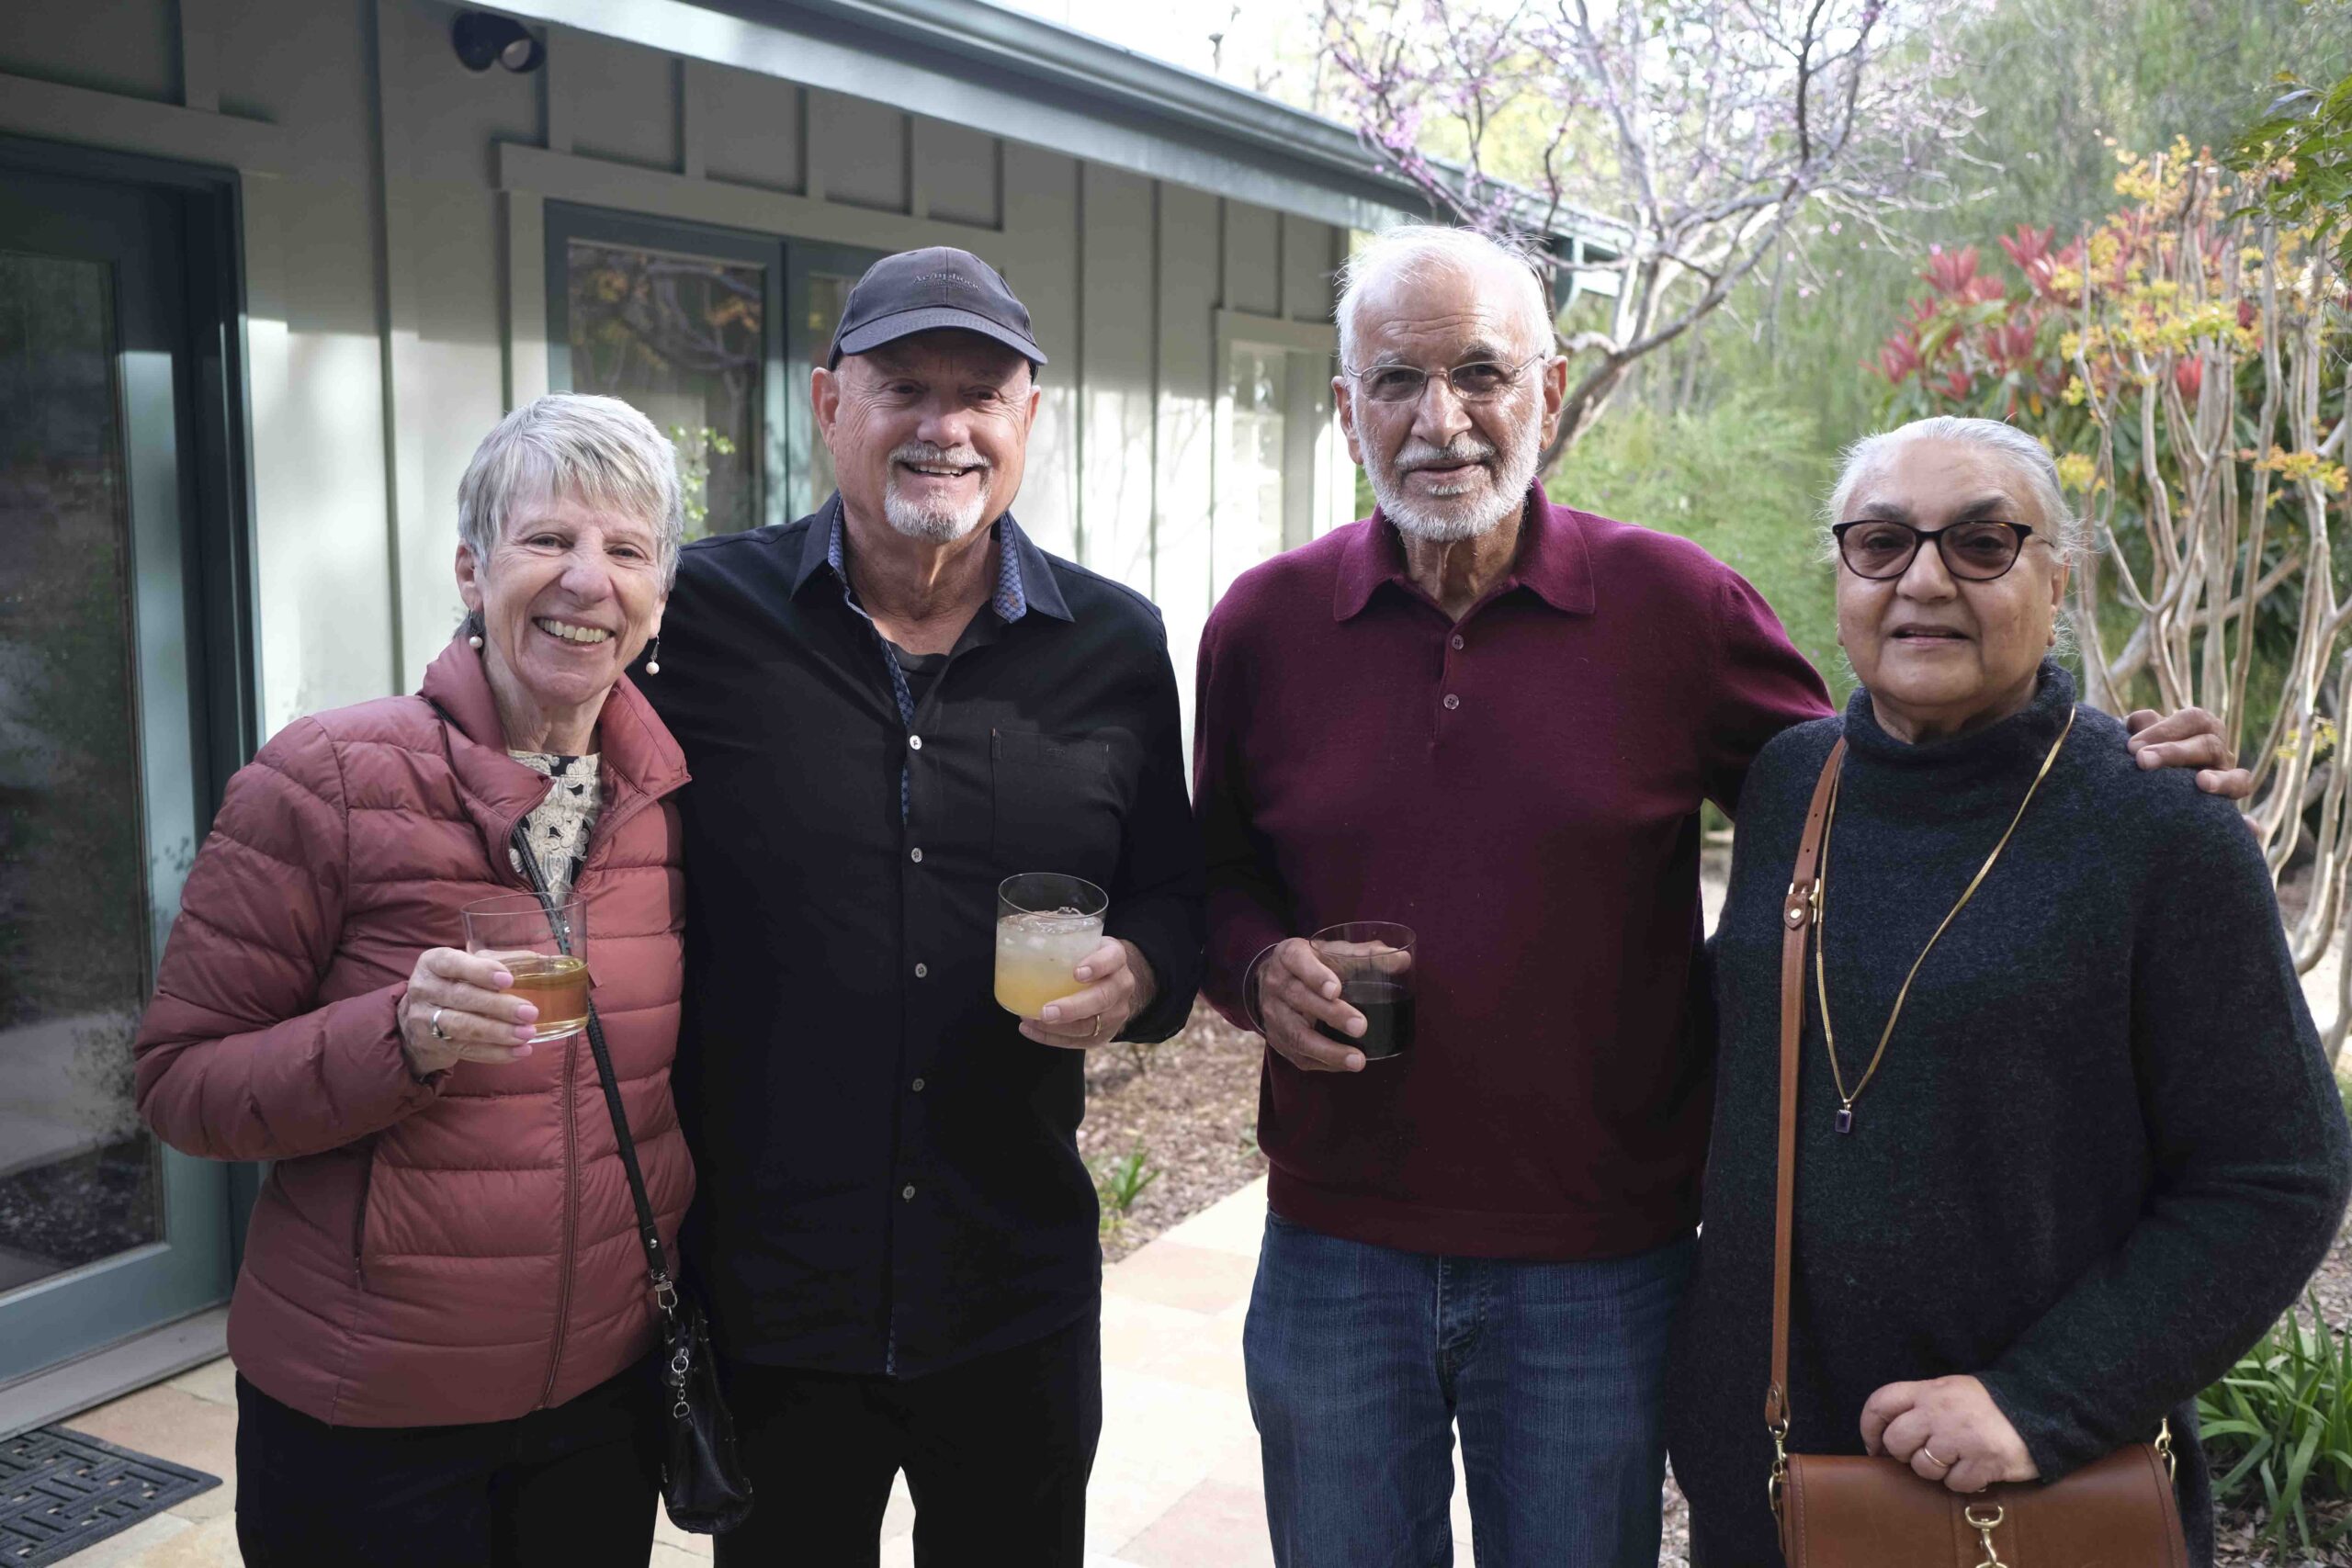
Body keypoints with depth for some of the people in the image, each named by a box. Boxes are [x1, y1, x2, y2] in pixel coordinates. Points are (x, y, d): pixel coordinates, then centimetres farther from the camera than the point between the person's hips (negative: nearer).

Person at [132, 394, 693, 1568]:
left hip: (609, 1390, 4)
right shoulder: (327, 778, -14)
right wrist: (401, 1037, -27)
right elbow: (179, 1082, -11)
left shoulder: (679, 793, -2)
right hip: (364, 1416, -4)